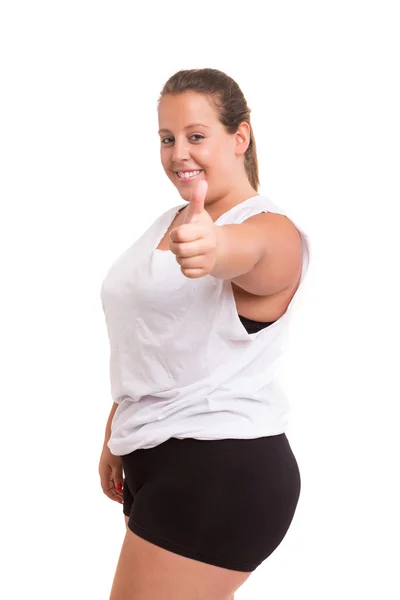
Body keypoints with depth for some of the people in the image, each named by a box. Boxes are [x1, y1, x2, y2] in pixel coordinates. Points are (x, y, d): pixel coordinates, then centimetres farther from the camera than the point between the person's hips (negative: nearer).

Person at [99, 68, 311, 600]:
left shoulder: (270, 230, -13)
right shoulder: (167, 224, 13)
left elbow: (250, 249, -39)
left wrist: (215, 249, -61)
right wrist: (115, 438, 20)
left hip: (221, 471, -8)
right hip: (153, 462, 8)